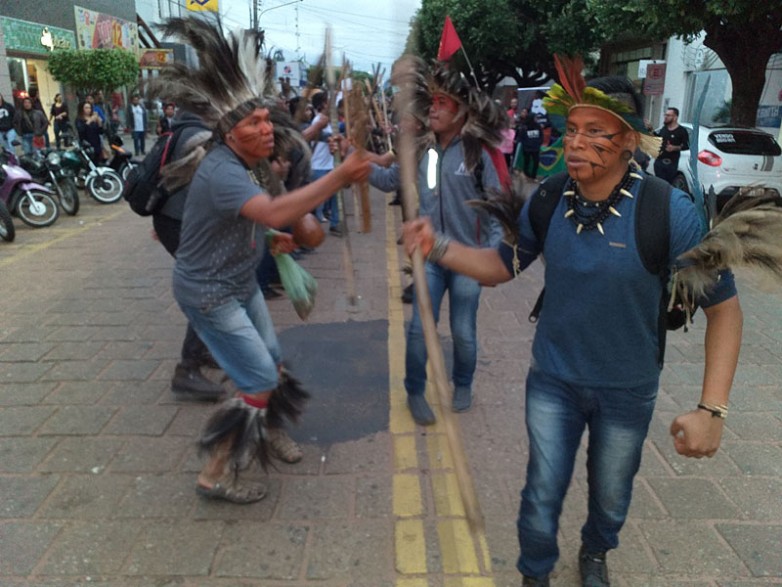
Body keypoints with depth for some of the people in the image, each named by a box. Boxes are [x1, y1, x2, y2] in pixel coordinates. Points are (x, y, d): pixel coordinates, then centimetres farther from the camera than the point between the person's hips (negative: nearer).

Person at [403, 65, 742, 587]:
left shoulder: (670, 212, -24)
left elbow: (723, 307, -16)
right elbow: (501, 266, 0)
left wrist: (712, 408, -22)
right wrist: (438, 246, -18)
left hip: (627, 390, -1)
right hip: (553, 380, 1)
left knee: (610, 499, 23)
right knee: (542, 496, 12)